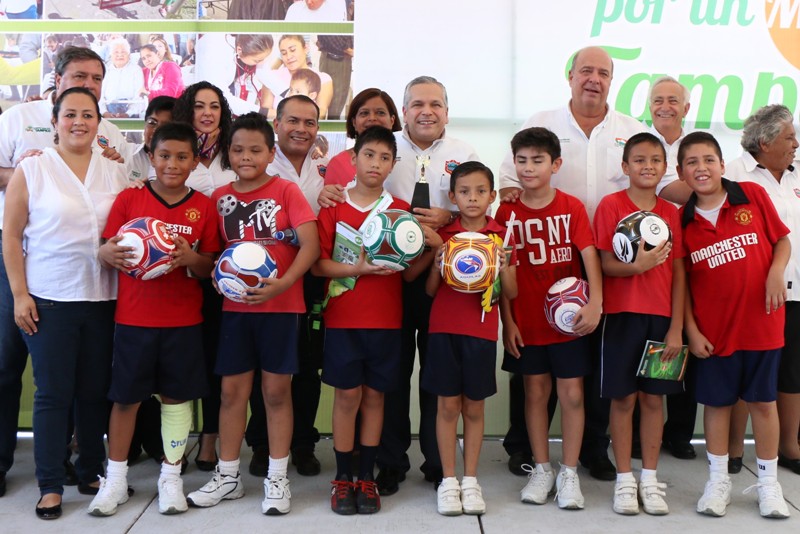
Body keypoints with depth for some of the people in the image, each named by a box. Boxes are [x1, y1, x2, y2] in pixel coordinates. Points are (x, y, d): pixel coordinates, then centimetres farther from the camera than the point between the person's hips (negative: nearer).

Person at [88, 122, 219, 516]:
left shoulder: (203, 206, 1)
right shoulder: (129, 198, 0)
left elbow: (210, 267, 2)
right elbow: (107, 252, 0)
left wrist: (191, 257, -20)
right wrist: (108, 253, -23)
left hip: (183, 320, 1)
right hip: (133, 317, 0)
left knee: (177, 396, 8)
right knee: (125, 397, 7)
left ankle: (170, 477, 22)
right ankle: (115, 478, 21)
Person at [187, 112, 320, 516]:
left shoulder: (286, 191, -5)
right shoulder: (220, 197, 6)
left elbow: (310, 244, -12)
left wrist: (282, 284, -23)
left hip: (280, 305, -3)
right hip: (235, 306, 4)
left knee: (276, 390, 4)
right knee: (232, 390, 9)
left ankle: (277, 478, 16)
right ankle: (228, 475, 22)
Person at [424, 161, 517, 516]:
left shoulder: (501, 236, 3)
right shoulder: (442, 234, 3)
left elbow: (511, 294, 4)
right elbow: (430, 290, 5)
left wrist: (504, 269, -14)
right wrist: (438, 265, -13)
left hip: (482, 330, 0)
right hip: (444, 328, 0)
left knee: (474, 407, 8)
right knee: (448, 406, 5)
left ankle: (470, 480, 20)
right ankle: (448, 480, 15)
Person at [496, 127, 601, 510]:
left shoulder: (572, 207, -3)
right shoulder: (507, 212, -1)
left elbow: (589, 257, -10)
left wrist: (595, 303, -23)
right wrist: (507, 321, -4)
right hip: (526, 321, 1)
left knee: (572, 393, 3)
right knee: (535, 392, 10)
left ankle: (569, 472, 16)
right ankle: (541, 469, 23)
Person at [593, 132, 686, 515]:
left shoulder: (671, 212, 7)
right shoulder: (611, 205, -3)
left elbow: (678, 274, 5)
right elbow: (605, 264, -7)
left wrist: (676, 327, -1)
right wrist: (638, 265, -26)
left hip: (662, 317, 3)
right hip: (622, 314, -3)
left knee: (654, 397, 9)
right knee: (623, 398, 3)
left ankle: (649, 478, 20)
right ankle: (624, 479, 15)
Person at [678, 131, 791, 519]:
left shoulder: (753, 195, -3)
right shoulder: (682, 221, -1)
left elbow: (782, 240, 4)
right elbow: (681, 279, 2)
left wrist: (777, 271, -15)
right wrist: (691, 330, -3)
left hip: (761, 322, 0)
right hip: (713, 328, 1)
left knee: (762, 399, 10)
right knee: (716, 401, 10)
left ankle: (768, 482, 24)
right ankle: (718, 480, 24)